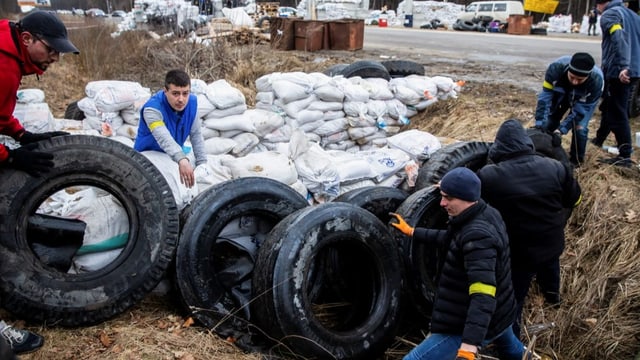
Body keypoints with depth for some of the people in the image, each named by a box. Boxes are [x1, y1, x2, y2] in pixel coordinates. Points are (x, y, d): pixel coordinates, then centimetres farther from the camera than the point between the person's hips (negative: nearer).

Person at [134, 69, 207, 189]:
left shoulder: (192, 102, -14)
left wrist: (202, 163, -10)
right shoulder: (152, 108, -33)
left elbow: (196, 134, -5)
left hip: (175, 156, 6)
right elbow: (163, 137, -51)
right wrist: (182, 159, -69)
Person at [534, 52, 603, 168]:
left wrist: (562, 129, -36)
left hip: (584, 101, -2)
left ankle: (576, 161, 7)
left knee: (579, 129, -15)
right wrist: (539, 124, -37)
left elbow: (580, 109, -32)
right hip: (562, 93, 2)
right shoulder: (557, 67, -40)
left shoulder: (596, 80, -41)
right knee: (548, 122, 1)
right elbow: (546, 95, -33)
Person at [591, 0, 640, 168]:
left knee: (617, 113, -7)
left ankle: (625, 157, -9)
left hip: (617, 72, -9)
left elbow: (620, 38, -22)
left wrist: (623, 66, -32)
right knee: (609, 107, 24)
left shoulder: (609, 14, -5)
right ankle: (599, 140, 40)